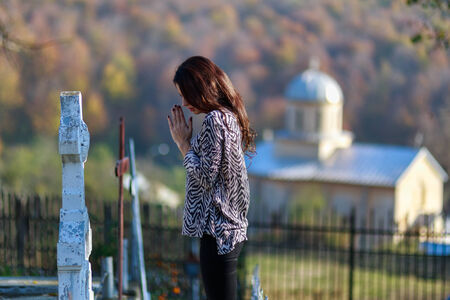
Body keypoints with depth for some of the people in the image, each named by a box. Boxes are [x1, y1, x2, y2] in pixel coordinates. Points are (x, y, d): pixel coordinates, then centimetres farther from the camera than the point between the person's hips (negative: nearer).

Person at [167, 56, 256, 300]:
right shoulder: (229, 118, 14)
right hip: (232, 227, 10)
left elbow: (205, 176, -16)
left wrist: (183, 144, -7)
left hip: (217, 229, -10)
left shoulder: (214, 120, -15)